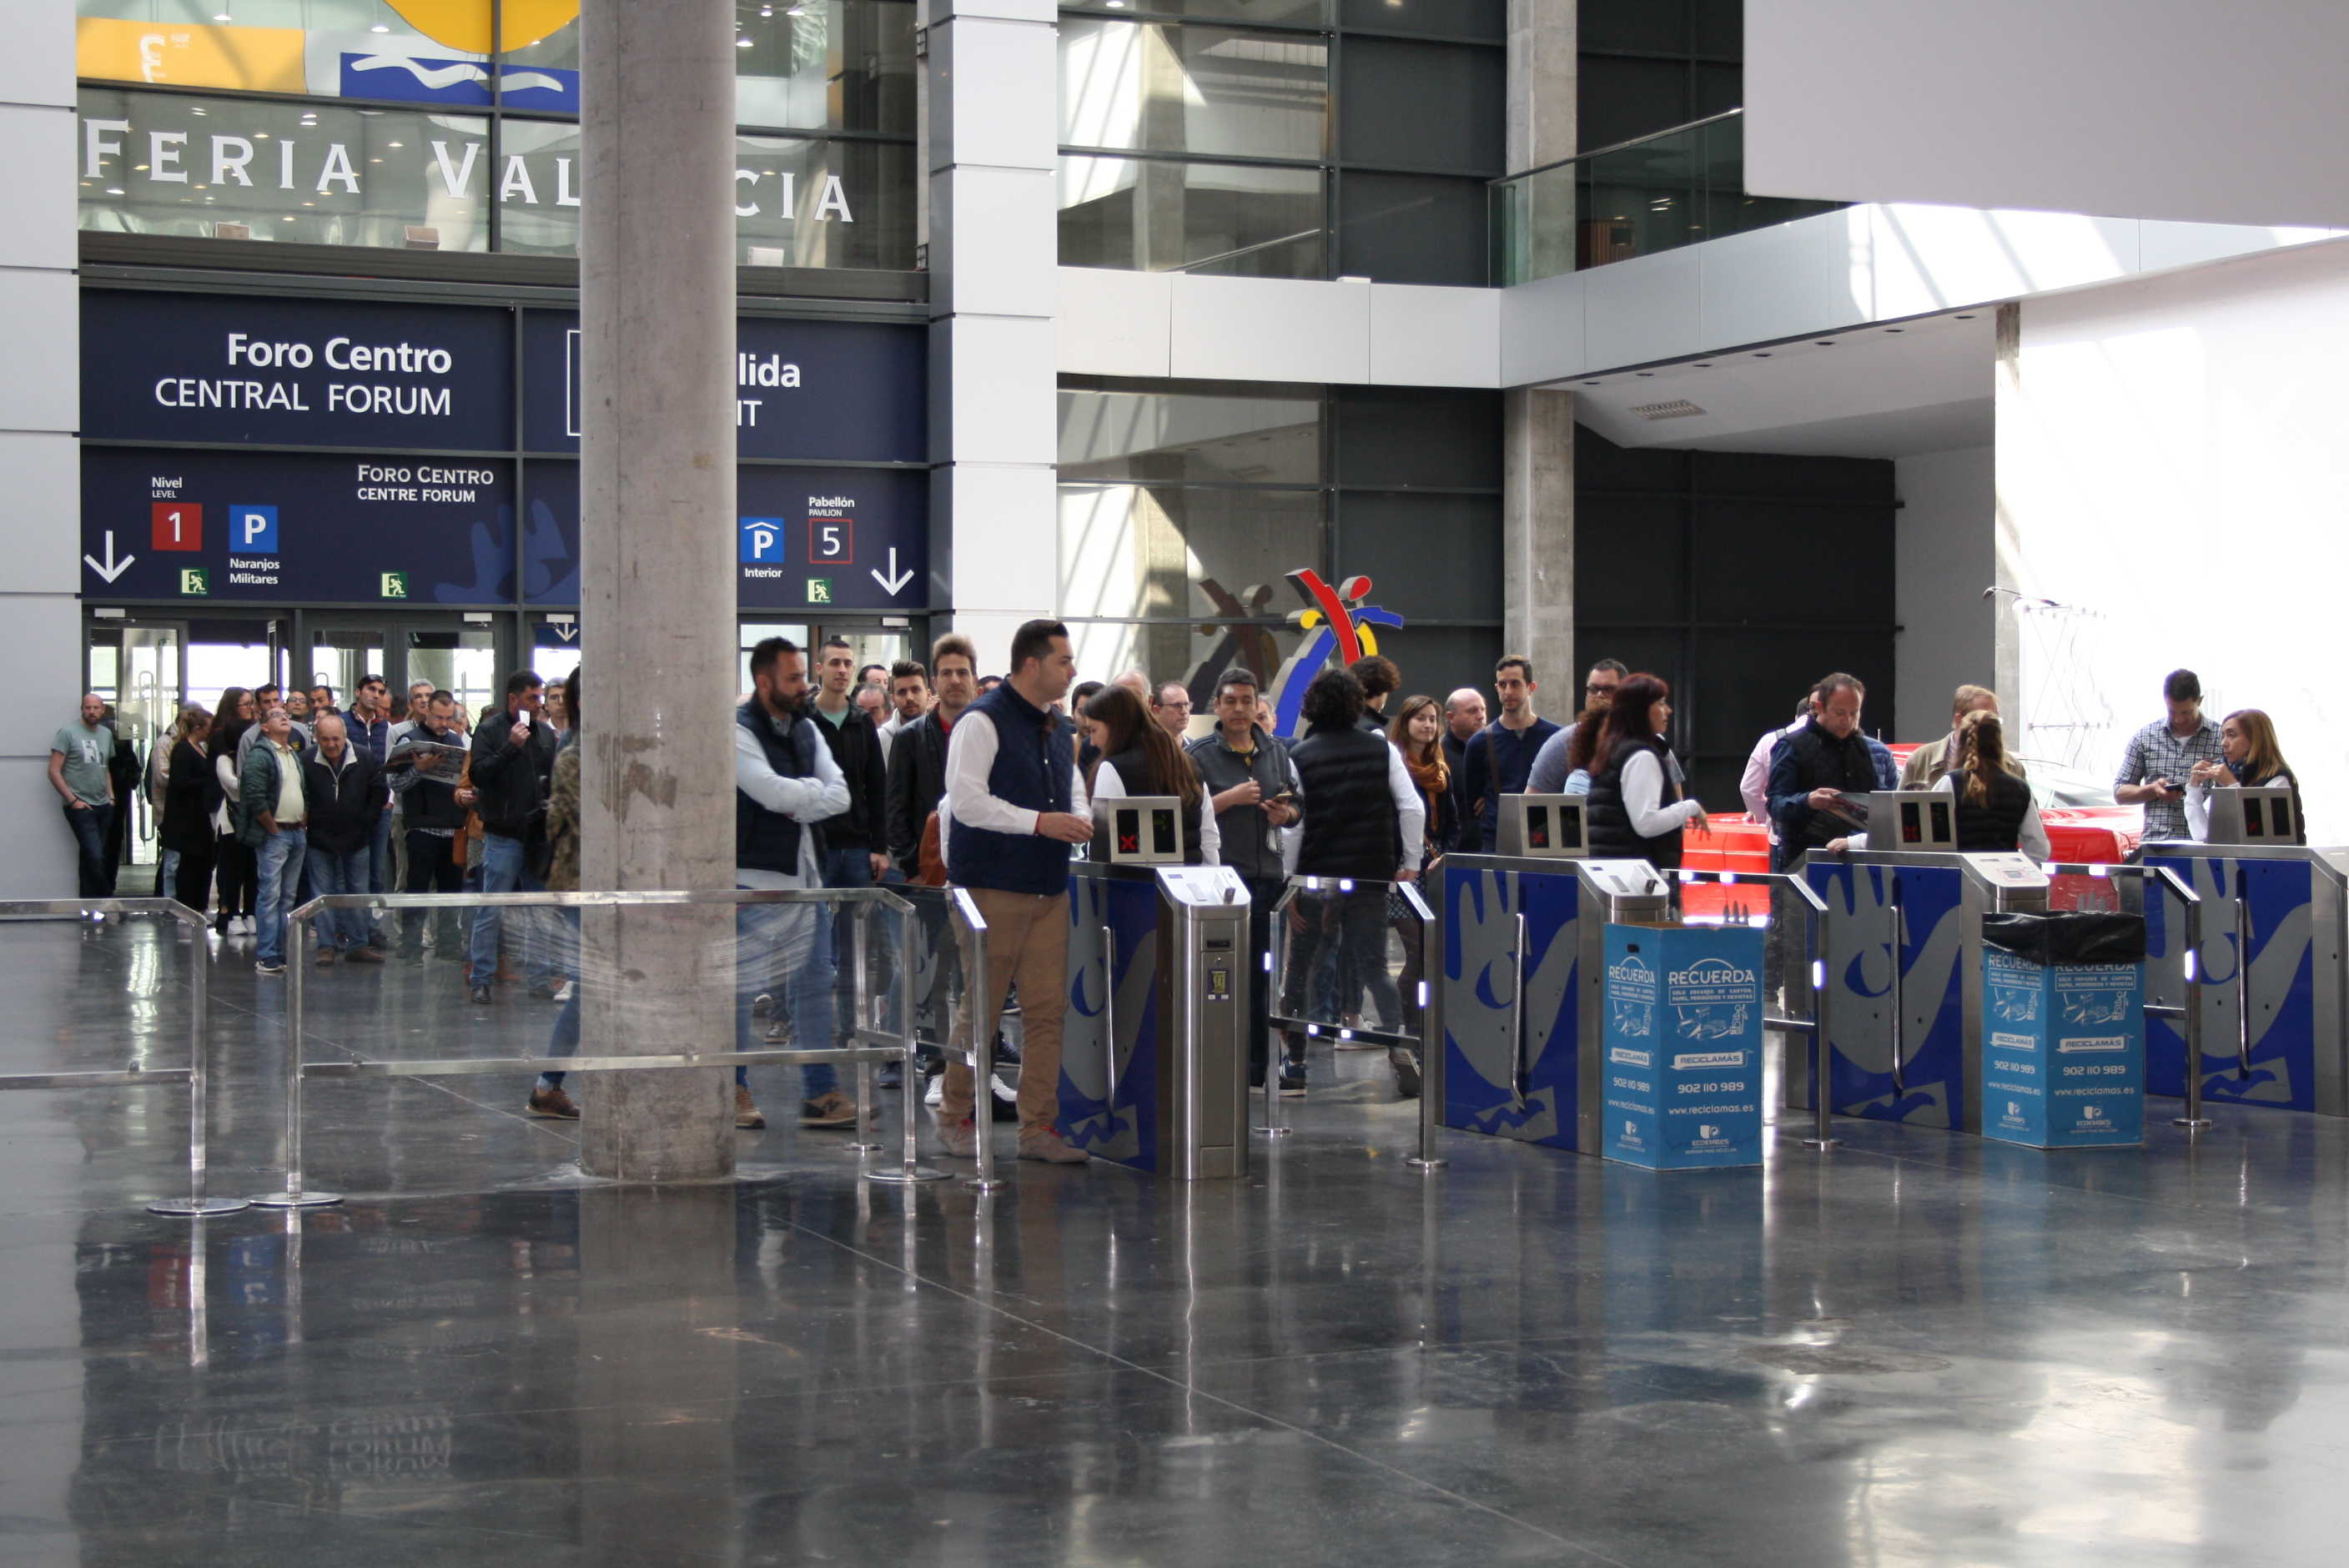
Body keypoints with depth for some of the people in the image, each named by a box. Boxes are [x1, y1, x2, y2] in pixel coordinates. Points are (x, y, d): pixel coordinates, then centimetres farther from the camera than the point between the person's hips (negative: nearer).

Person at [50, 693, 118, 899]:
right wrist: (73, 800, -11)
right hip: (81, 808, -6)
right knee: (95, 857, -14)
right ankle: (107, 900, -3)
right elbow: (54, 771, -7)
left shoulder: (106, 734, 12)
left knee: (90, 857, 9)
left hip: (103, 807, 6)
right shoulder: (68, 733, -6)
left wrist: (111, 796, 11)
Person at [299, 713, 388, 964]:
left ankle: (358, 945, 13)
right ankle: (327, 946, 8)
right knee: (323, 892, 2)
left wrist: (368, 822, 1)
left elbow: (379, 792, 5)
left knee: (358, 891, 6)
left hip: (356, 839, 1)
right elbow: (298, 797, -1)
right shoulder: (306, 761, -11)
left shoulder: (364, 759, -6)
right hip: (319, 840, -1)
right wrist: (307, 823, -4)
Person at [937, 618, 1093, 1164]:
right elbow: (967, 802, -18)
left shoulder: (1055, 729, 16)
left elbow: (1073, 790, 26)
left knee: (1048, 1009, 3)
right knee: (982, 1009, 0)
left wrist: (1078, 821, 3)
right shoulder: (983, 722, -9)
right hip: (992, 887, -7)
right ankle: (955, 1116, 15)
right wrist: (1039, 821, -22)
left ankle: (1038, 1128, 7)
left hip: (1048, 889, 7)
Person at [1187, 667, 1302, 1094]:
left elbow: (1295, 808, 22)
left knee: (1262, 975, 7)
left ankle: (1259, 1062, 14)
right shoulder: (1200, 754, 0)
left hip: (1268, 874, 5)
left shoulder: (1277, 751, 15)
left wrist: (1284, 813, 0)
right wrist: (1231, 798, -16)